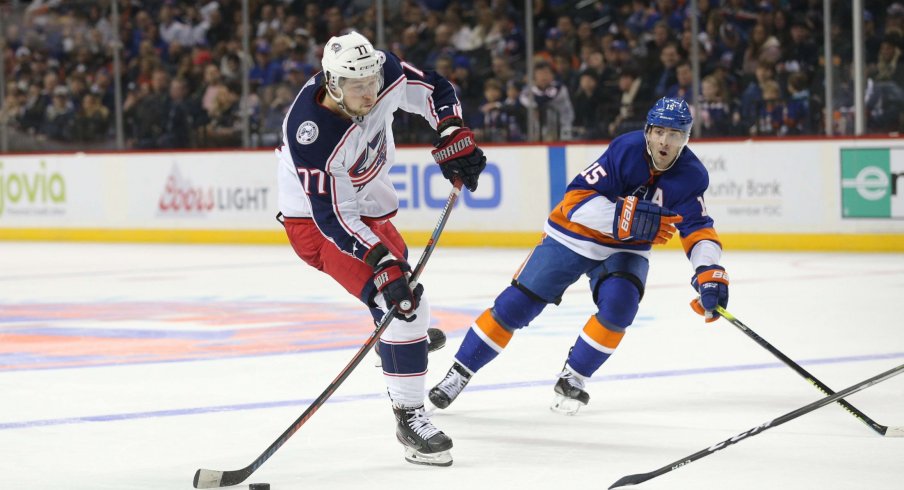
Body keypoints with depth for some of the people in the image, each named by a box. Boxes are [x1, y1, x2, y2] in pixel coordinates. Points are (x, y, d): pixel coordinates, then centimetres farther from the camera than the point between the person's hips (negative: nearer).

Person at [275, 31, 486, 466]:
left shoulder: (384, 74, -20)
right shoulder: (312, 133, -37)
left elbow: (434, 90, -1)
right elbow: (330, 217, -35)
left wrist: (452, 136, -17)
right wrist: (382, 264, -40)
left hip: (364, 199, 8)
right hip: (316, 219, -8)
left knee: (396, 267, 33)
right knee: (400, 299, -22)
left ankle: (408, 337, 68)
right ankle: (409, 417, -13)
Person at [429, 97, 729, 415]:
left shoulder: (691, 176, -16)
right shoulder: (626, 150, -27)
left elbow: (698, 230, -15)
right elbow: (575, 200, -30)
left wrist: (710, 273, -34)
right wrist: (627, 217, -42)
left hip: (625, 249, 3)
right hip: (573, 235, -2)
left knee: (619, 303, -25)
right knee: (516, 304, -5)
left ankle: (572, 379, -5)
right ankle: (459, 372, 10)